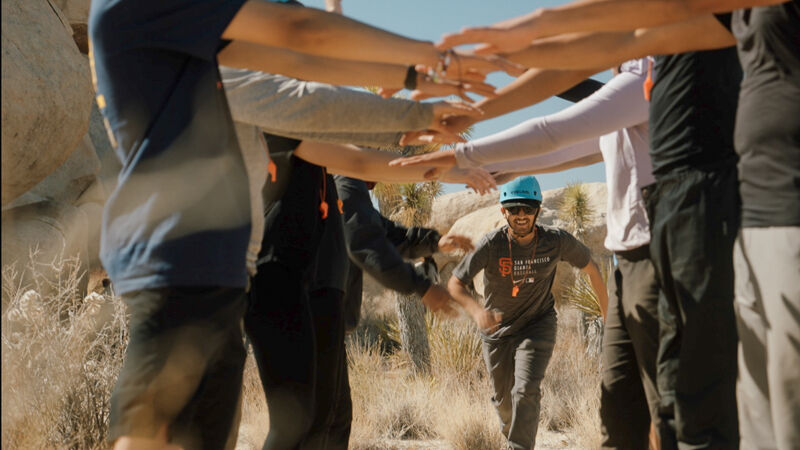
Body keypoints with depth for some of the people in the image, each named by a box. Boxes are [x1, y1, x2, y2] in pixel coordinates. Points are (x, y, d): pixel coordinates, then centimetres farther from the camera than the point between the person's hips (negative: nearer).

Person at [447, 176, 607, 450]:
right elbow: (455, 284, -23)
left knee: (525, 392, -21)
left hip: (537, 327, -1)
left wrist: (608, 316, 5)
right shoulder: (491, 245, -23)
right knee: (503, 399, 16)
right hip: (496, 328, 1)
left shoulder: (557, 242, -18)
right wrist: (476, 311, -44)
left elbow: (590, 268, 0)